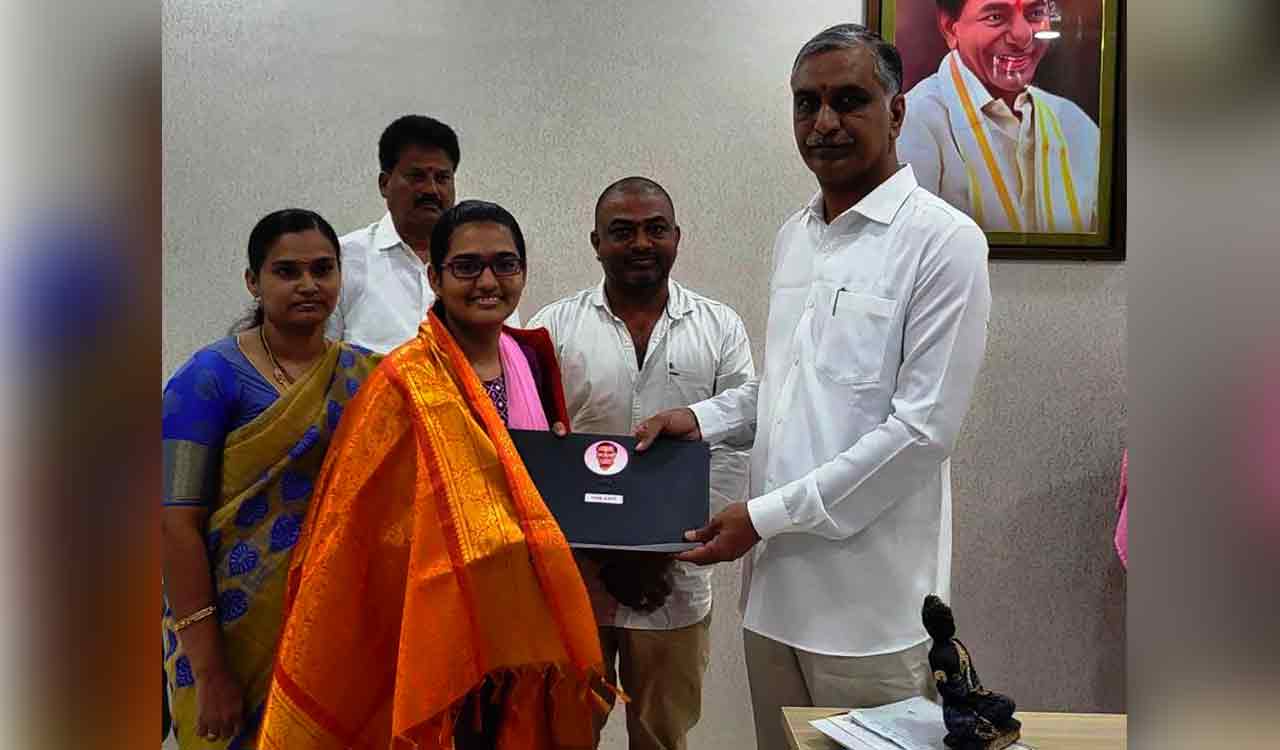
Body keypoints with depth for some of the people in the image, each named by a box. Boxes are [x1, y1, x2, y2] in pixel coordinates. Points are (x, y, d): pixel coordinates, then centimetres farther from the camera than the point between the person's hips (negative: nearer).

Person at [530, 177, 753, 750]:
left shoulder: (721, 328, 2)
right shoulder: (554, 327, 0)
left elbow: (734, 449, -1)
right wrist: (588, 554, -9)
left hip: (675, 579, 1)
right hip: (573, 573, 0)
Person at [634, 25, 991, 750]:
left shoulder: (944, 240, -11)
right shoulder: (793, 235, 11)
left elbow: (924, 430, -16)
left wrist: (767, 515, -15)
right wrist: (703, 417, 3)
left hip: (869, 599, -6)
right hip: (776, 578, 6)